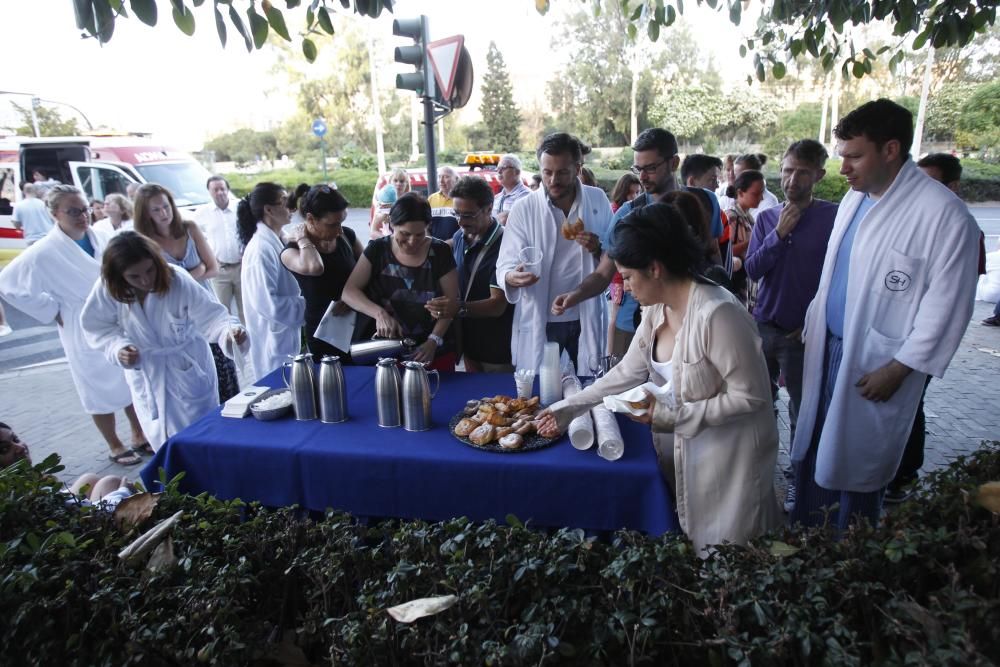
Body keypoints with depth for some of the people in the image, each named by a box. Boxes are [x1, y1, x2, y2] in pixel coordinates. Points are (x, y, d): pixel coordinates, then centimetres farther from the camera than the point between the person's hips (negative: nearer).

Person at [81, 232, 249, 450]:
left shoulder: (178, 281, -27)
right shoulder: (107, 289, -18)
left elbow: (211, 316, -30)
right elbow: (96, 327, -2)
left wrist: (229, 332, -52)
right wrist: (117, 347, -21)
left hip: (188, 369, -3)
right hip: (146, 374, 3)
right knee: (164, 441, 18)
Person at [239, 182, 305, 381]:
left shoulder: (275, 242, 7)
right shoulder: (261, 249, -22)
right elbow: (267, 303, -27)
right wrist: (306, 306, -19)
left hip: (285, 336, 9)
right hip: (274, 340, -9)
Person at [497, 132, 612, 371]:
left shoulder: (598, 200, 0)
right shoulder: (524, 209, -6)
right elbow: (506, 263, -8)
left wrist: (599, 250, -15)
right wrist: (512, 277, -31)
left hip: (587, 318, 2)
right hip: (539, 321, -2)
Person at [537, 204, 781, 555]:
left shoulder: (718, 314, -27)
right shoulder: (656, 309, -1)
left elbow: (750, 397, -22)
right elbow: (627, 372, 6)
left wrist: (671, 415, -23)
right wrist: (568, 409, 3)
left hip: (727, 457, -7)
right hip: (680, 450, 7)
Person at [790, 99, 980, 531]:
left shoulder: (943, 214, -15)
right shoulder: (855, 198, 8)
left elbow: (946, 306, -15)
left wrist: (897, 370, -15)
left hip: (875, 367, -6)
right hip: (827, 351, 7)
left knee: (855, 470, 8)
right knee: (811, 455, 16)